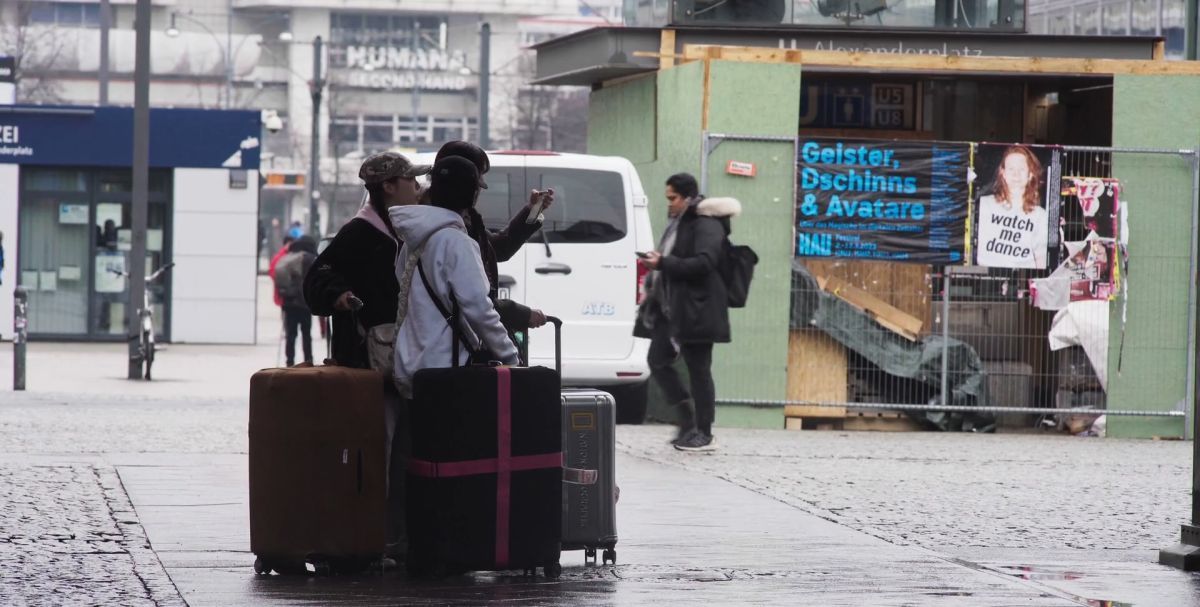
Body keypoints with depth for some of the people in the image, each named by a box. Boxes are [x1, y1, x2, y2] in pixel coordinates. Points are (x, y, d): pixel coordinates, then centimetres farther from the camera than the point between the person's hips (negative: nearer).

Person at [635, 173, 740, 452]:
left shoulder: (707, 225, -11)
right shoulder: (678, 224, 18)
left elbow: (703, 263, -23)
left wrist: (663, 263, -23)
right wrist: (652, 287, 13)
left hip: (695, 309, -10)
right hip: (670, 308, 10)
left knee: (698, 369, -4)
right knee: (657, 360, 6)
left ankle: (704, 434, 2)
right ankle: (689, 418, 16)